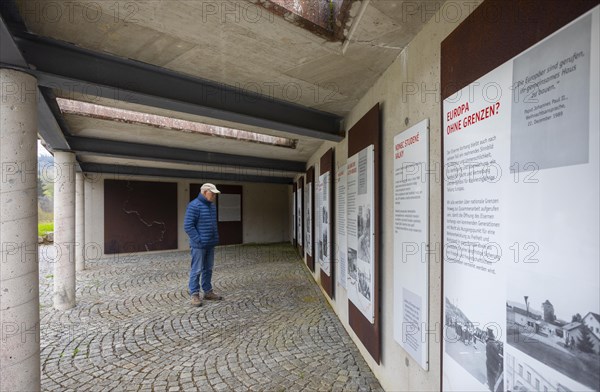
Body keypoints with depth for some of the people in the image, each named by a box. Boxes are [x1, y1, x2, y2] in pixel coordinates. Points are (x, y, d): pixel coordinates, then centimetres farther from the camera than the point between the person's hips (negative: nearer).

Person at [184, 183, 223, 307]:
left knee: (208, 269, 14)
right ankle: (194, 295, 13)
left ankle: (208, 292, 25)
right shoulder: (194, 205, -13)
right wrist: (198, 240, -16)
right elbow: (188, 225, -17)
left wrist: (215, 238, 12)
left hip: (210, 245, 8)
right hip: (199, 245, -8)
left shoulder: (212, 206, 12)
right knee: (196, 270, 1)